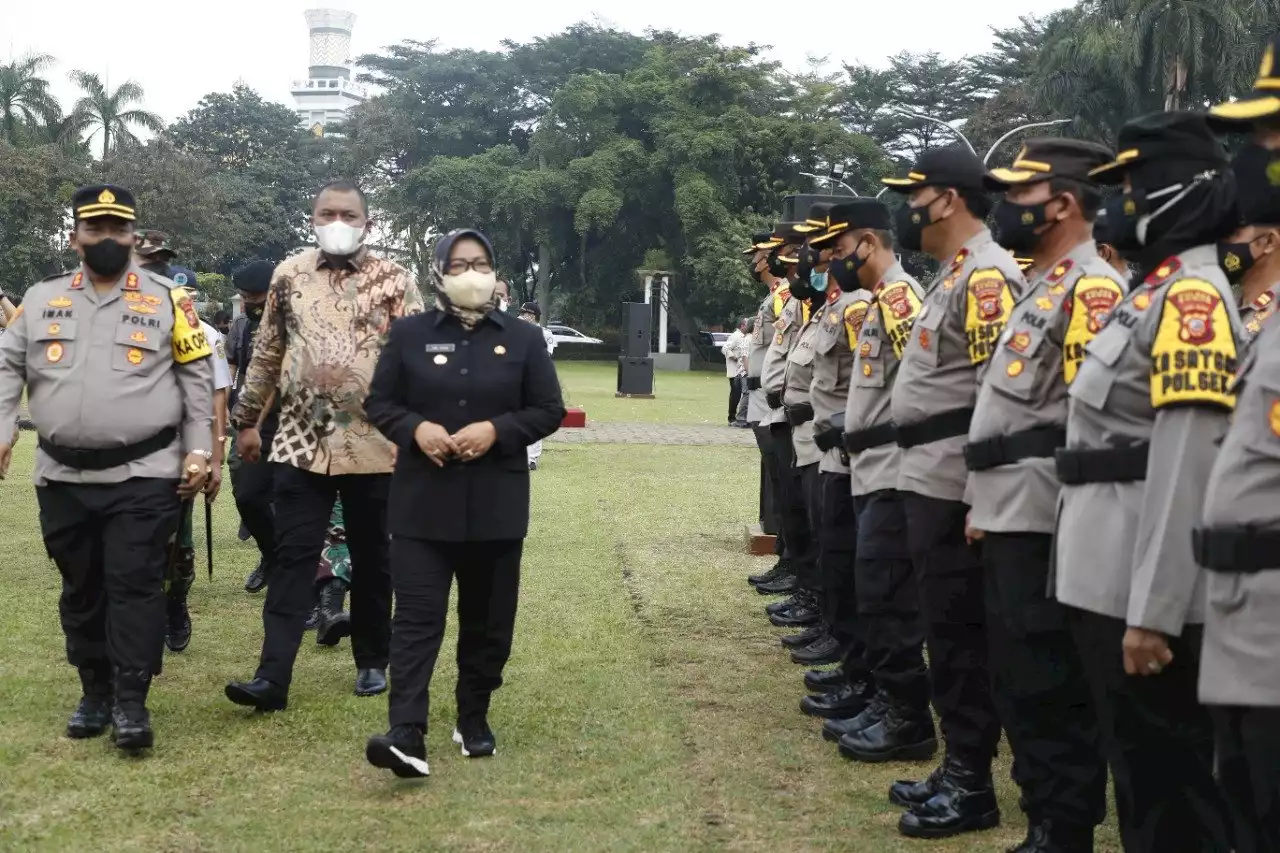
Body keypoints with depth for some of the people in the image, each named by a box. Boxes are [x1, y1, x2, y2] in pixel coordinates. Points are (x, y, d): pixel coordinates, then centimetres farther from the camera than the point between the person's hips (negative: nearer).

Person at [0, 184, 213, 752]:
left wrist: (198, 450, -4)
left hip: (143, 475, -3)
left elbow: (197, 380, 3)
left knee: (135, 584, -6)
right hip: (63, 477, 3)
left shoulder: (167, 300, 2)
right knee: (81, 589, 12)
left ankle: (131, 702, 0)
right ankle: (95, 693, 24)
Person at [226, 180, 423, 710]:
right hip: (301, 443, 2)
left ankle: (372, 662, 26)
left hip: (373, 443, -1)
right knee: (292, 560, -2)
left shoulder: (393, 281, -3)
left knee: (371, 560, 11)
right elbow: (267, 353, 14)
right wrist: (247, 419, 17)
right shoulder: (289, 276, 5)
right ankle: (272, 677, -5)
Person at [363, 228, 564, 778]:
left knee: (488, 620, 9)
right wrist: (415, 429, -14)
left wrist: (497, 430, -13)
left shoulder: (522, 339, 5)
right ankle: (407, 734, -17)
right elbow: (378, 402, 6)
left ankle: (475, 720, 25)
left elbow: (549, 411, 4)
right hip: (423, 500, -1)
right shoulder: (410, 335, 4)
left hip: (496, 503, 1)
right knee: (417, 616, -9)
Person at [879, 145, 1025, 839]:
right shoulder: (953, 277, 17)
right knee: (944, 628, 14)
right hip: (926, 480, 10)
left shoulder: (986, 277, -15)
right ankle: (957, 768, 22)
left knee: (959, 632, -4)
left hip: (954, 487, -10)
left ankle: (972, 787, 4)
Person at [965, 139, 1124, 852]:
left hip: (1044, 525, -10)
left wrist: (1070, 524, -21)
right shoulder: (1042, 289, 18)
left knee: (1053, 692, -3)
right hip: (1009, 519, 10)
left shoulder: (1091, 290, -14)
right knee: (1019, 684, 15)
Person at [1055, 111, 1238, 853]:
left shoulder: (1191, 296, -15)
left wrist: (1153, 610, -24)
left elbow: (1188, 464, -22)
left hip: (1145, 590, -10)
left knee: (1167, 775, -2)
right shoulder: (1159, 291, 15)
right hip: (1109, 579, 10)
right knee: (1137, 763, 17)